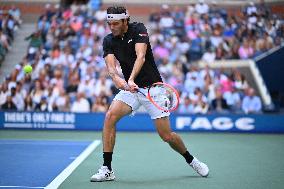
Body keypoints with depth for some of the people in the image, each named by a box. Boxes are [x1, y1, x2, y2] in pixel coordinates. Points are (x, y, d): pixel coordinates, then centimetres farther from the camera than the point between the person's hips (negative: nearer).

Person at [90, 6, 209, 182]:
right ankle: (107, 169, -13)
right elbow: (111, 65, -14)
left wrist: (131, 79, -41)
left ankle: (191, 159, 26)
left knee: (167, 136, -3)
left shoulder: (138, 29, -9)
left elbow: (141, 57, -24)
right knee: (110, 116, -22)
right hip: (130, 88, 3)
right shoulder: (108, 41, 1)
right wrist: (116, 78, -38)